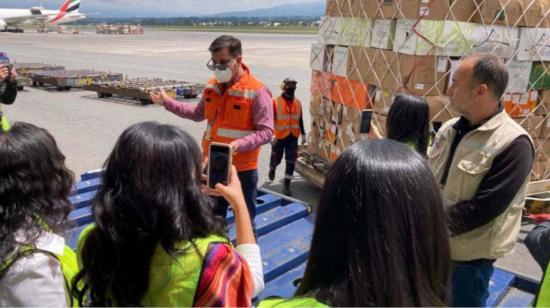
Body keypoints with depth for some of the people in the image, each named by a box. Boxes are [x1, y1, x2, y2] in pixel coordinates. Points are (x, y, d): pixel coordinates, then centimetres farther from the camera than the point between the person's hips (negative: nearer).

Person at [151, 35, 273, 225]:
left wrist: (240, 144, -33)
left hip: (242, 169, -6)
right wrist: (167, 102, 14)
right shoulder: (212, 86, 3)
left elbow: (266, 132, -19)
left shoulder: (257, 91, -18)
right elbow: (198, 114, 18)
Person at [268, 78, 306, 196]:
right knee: (277, 159, 12)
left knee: (291, 162, 0)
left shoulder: (298, 103, 6)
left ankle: (287, 185, 8)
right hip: (280, 136, -3)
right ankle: (272, 169, 48)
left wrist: (303, 134, 14)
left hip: (293, 137, 3)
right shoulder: (276, 102, -8)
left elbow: (300, 120, 14)